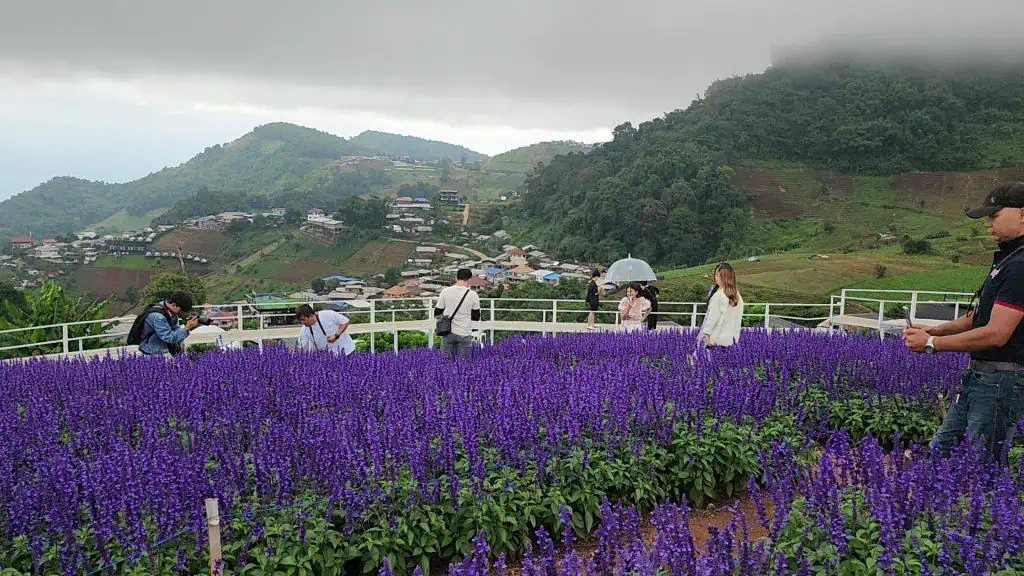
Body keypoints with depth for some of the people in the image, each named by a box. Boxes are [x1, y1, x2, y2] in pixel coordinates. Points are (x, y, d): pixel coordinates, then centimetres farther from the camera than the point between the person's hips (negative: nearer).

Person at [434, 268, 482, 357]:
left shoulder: (445, 292, -3)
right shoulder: (473, 295, -5)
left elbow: (436, 312, 4)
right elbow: (476, 317, 4)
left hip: (448, 333, 1)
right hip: (464, 334, -1)